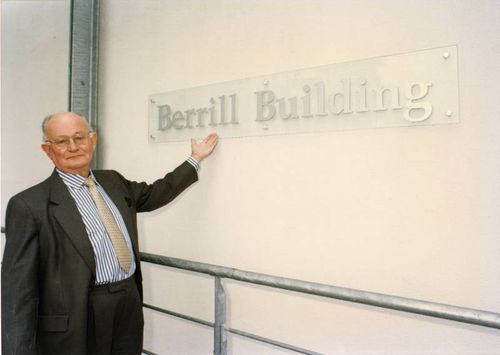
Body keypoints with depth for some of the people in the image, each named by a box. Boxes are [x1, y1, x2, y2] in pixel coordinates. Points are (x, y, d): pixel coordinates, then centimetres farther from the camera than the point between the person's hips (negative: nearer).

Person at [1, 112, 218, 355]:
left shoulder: (113, 181, 9)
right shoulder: (29, 204, -10)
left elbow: (155, 193, 23)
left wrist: (195, 159, 25)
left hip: (130, 308, 6)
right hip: (75, 323, -5)